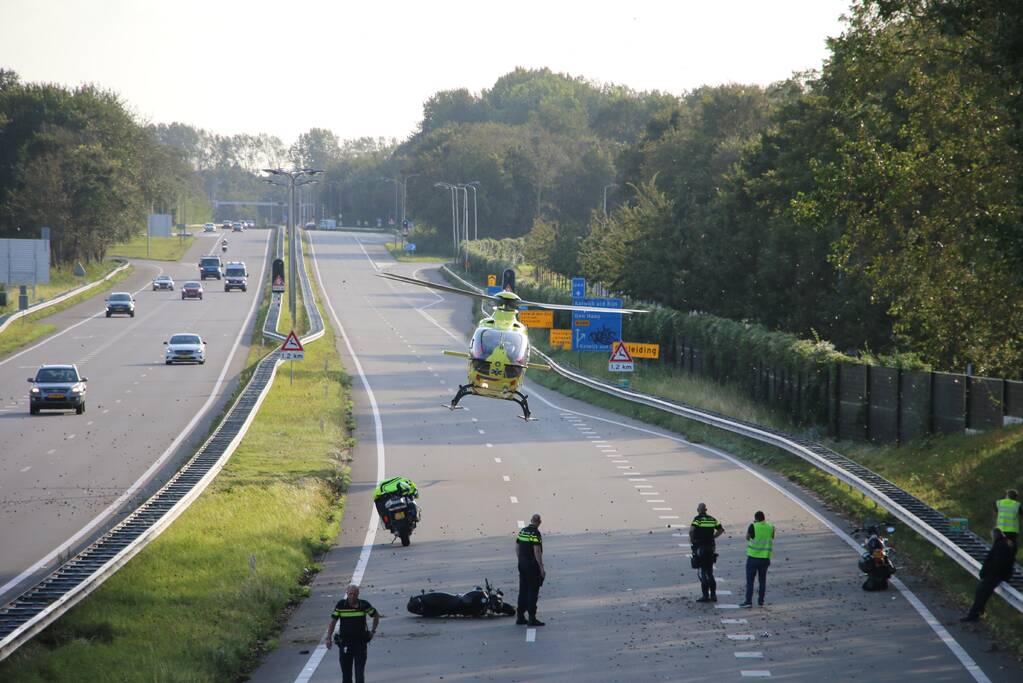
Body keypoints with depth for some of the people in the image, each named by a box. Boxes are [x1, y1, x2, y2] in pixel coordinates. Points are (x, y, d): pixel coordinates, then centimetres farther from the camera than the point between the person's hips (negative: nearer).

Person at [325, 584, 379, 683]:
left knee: (360, 671, -7)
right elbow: (333, 621, 0)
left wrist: (373, 631, 9)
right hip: (345, 644, 1)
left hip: (360, 642, -1)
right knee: (346, 672, 8)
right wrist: (329, 638, -6)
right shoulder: (340, 605, -6)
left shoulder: (364, 605, -5)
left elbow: (376, 615, 12)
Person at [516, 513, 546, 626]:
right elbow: (537, 552, -20)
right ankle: (532, 619, -5)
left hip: (522, 565, 8)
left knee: (523, 590, 13)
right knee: (533, 591, -4)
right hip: (533, 565, -7)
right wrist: (542, 568, -16)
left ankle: (520, 617, 16)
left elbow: (517, 548, 14)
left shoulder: (522, 531, 8)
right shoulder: (536, 533, -15)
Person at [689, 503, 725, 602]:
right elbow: (721, 530, 12)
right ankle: (713, 595, 13)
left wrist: (691, 539, -8)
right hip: (711, 548, 5)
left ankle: (706, 596, -3)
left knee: (703, 573, -1)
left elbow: (691, 530, -25)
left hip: (700, 549, -5)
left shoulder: (698, 519, -10)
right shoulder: (712, 519, 8)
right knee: (710, 572, 14)